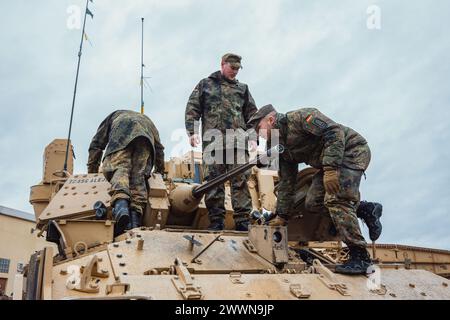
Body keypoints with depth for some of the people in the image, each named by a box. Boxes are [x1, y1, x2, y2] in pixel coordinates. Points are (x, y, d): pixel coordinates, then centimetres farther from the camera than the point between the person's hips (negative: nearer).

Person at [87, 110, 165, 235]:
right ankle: (136, 214, -18)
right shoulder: (146, 118, 49)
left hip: (122, 131, -2)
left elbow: (96, 143, 34)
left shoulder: (115, 116, 43)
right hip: (146, 134, 2)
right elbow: (159, 148, 40)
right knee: (139, 174, 0)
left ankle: (120, 203, -42)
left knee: (119, 168, -14)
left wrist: (92, 171, 33)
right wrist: (160, 170, 45)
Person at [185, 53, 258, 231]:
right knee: (214, 181, -2)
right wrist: (192, 131, -4)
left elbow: (252, 115, 19)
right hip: (212, 139, -1)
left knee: (241, 180, -7)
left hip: (238, 140, 1)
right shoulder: (205, 85, 17)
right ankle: (216, 220, 4)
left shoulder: (242, 89, 23)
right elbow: (192, 109, 9)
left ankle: (243, 220, -7)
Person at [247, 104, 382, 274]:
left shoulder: (299, 117, -16)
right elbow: (286, 183, 13)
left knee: (336, 200, -22)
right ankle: (366, 209, 10)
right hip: (331, 165, 9)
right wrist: (281, 216, 11)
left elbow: (334, 131, -27)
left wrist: (330, 168, -34)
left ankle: (360, 257, -13)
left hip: (352, 150, -9)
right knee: (312, 203, -2)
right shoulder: (282, 147, 10)